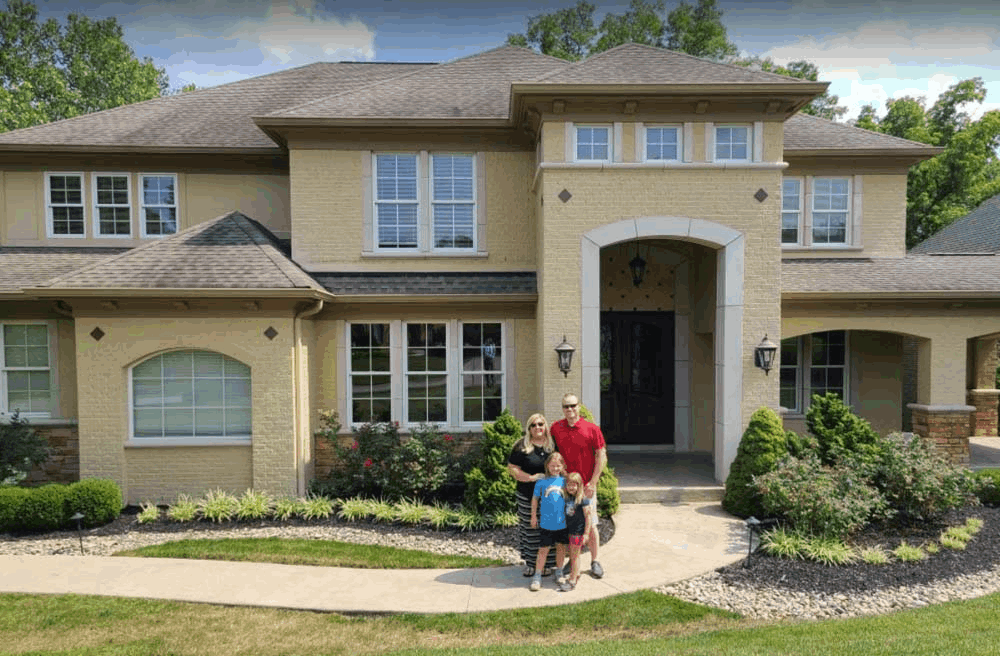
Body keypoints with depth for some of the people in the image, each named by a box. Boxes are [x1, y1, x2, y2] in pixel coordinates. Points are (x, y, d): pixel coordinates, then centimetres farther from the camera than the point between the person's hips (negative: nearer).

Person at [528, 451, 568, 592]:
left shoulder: (565, 481, 1)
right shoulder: (541, 482, -4)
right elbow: (535, 499, 7)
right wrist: (533, 516, 9)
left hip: (562, 523, 2)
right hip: (546, 523, -2)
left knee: (561, 547, 14)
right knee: (543, 549, 0)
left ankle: (559, 572, 33)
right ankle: (537, 577, 12)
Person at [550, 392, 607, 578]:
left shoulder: (591, 429, -5)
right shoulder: (555, 428, 2)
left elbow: (601, 456, -4)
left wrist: (592, 483, -8)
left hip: (586, 486, -2)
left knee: (590, 524, 5)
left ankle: (594, 561, 20)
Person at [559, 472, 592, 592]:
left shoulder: (583, 500, -17)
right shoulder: (567, 498, 1)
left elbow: (587, 517, -14)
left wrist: (586, 534, -13)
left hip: (578, 531, -6)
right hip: (569, 530, 6)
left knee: (574, 555, 2)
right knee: (572, 554, 17)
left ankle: (572, 581, 10)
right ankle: (576, 574, 33)